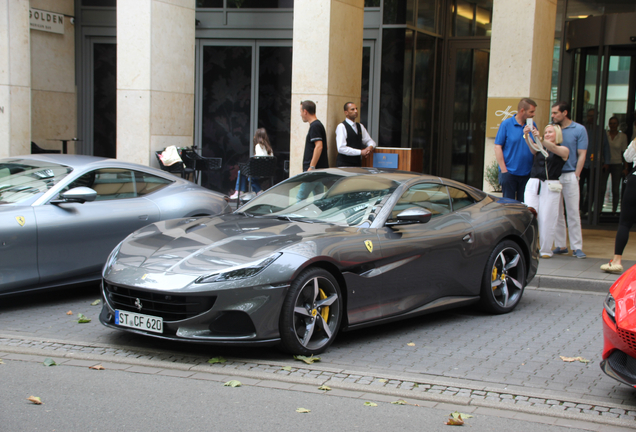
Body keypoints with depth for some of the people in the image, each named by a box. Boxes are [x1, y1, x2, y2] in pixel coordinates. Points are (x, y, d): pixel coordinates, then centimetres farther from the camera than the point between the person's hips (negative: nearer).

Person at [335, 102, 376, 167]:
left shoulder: (360, 127, 14)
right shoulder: (341, 127, -8)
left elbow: (369, 141, 21)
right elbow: (341, 148, -17)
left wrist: (371, 146, -5)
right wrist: (360, 152, -16)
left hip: (358, 163, 6)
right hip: (345, 165, -6)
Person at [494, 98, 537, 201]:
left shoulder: (532, 125, 7)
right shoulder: (506, 124, -3)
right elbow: (498, 147, -5)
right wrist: (503, 170, -9)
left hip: (527, 173, 3)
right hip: (509, 173, -3)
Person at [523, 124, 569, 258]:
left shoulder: (563, 150, 9)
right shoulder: (540, 149, 18)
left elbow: (553, 148, -13)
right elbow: (532, 147, -4)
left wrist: (540, 139, -31)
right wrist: (526, 136, -26)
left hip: (550, 187, -3)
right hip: (533, 184, 3)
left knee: (547, 219, -5)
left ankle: (546, 249, 6)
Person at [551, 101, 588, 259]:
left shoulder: (579, 129, 2)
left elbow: (582, 155, -1)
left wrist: (575, 176, -7)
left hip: (569, 176, -4)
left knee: (573, 212, -4)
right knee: (555, 213, 5)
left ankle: (577, 247, -1)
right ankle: (560, 245, 12)